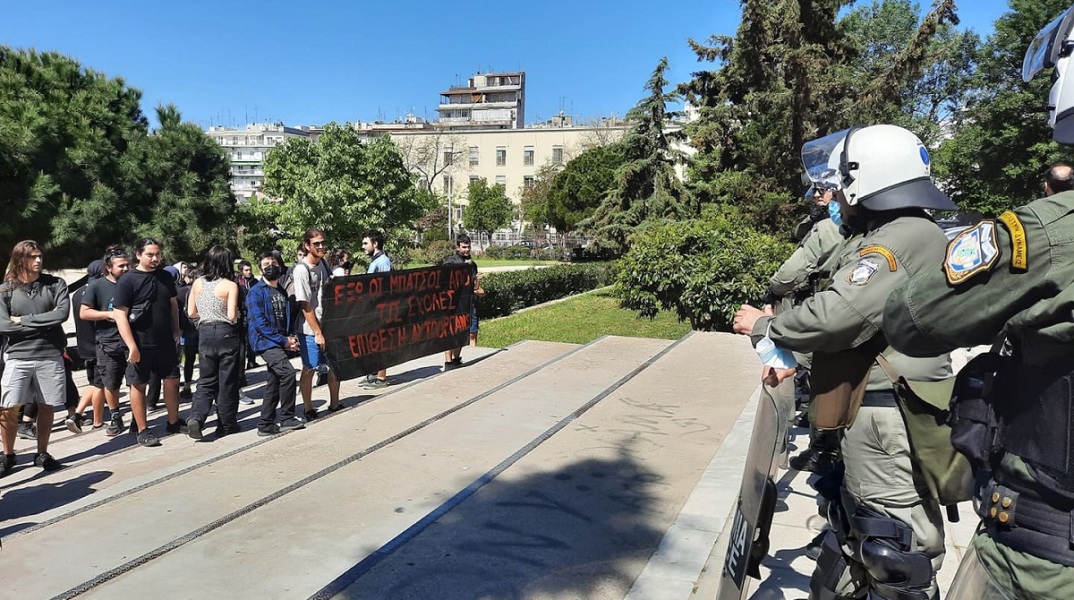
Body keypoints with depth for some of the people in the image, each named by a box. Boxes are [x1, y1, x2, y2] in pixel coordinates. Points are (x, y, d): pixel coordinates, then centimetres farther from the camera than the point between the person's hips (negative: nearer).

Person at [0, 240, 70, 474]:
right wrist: (45, 322, -11)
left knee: (47, 407, 8)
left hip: (50, 356, 0)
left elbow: (63, 313, -13)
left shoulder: (55, 284, 1)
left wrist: (24, 320, -10)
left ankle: (42, 454, 23)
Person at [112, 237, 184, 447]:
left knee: (172, 381, 9)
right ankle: (142, 430, 15)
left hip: (165, 342, 5)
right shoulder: (127, 280, -10)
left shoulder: (166, 277, 7)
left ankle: (173, 423, 24)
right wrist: (132, 347, -18)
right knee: (139, 385, 5)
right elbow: (120, 315, -13)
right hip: (140, 344, -5)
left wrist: (176, 333, 9)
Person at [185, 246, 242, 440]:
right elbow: (232, 316, -16)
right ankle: (227, 424, 17)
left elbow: (191, 313, 7)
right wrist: (238, 312, 5)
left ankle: (196, 417, -8)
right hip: (226, 334, -4)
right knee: (227, 381, 7)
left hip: (205, 333, 4)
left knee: (206, 380, 12)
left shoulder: (197, 283, 3)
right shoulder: (230, 285, -10)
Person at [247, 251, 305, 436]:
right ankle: (286, 417, -8)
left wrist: (290, 338, 0)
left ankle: (266, 424, 19)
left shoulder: (282, 292, 15)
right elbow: (259, 322, -16)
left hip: (279, 343, 8)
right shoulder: (256, 292, -8)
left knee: (274, 383, 10)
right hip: (265, 342, -8)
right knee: (288, 373, -20)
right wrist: (283, 340, -17)